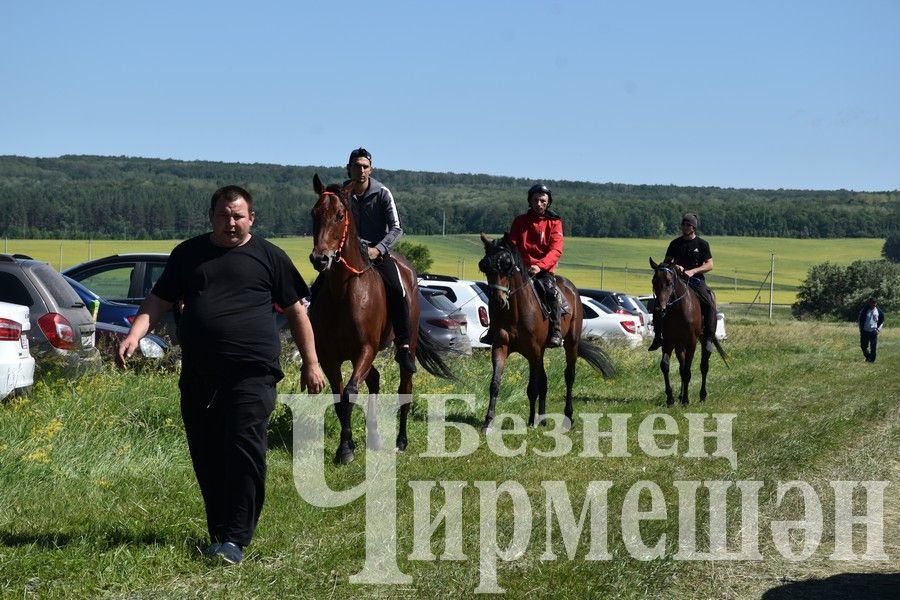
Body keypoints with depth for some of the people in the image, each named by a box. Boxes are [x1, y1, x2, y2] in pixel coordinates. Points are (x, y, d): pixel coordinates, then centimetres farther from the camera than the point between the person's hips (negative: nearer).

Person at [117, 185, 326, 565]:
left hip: (251, 375, -4)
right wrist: (134, 335, -5)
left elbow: (296, 311, 11)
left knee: (244, 454, -12)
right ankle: (218, 533, 20)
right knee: (206, 459, 8)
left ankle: (234, 540, -12)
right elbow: (158, 302, 13)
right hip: (198, 377, 4)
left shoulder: (269, 257, 7)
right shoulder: (188, 254, 14)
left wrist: (311, 363, 8)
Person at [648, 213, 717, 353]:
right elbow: (667, 262, 12)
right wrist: (674, 266, -11)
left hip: (696, 280, -2)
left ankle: (709, 339, -21)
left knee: (710, 306, -27)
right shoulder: (675, 243, 9)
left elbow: (709, 265, -2)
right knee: (657, 306, -14)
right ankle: (658, 337, -4)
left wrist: (693, 271, -17)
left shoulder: (702, 244, 3)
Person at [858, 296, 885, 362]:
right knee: (863, 346, 7)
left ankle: (872, 359, 7)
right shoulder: (864, 310, -2)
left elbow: (882, 321, 11)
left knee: (873, 347, -2)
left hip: (873, 332, -1)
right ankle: (868, 357, 27)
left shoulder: (879, 312, 0)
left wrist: (878, 328, -2)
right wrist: (861, 329, 1)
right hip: (865, 331, 1)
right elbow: (860, 320, 6)